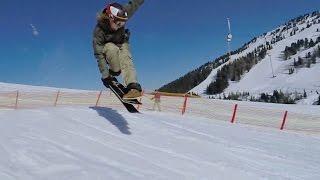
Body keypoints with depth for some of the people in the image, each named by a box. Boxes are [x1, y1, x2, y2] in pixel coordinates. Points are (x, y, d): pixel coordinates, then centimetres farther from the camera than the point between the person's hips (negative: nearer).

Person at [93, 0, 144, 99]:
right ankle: (113, 73, -16)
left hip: (121, 44, 2)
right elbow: (99, 54, -34)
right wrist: (105, 75, -36)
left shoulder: (121, 16, -30)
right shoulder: (99, 31, -35)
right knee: (112, 48, -38)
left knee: (125, 59, -29)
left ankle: (134, 87, -41)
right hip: (106, 46, -2)